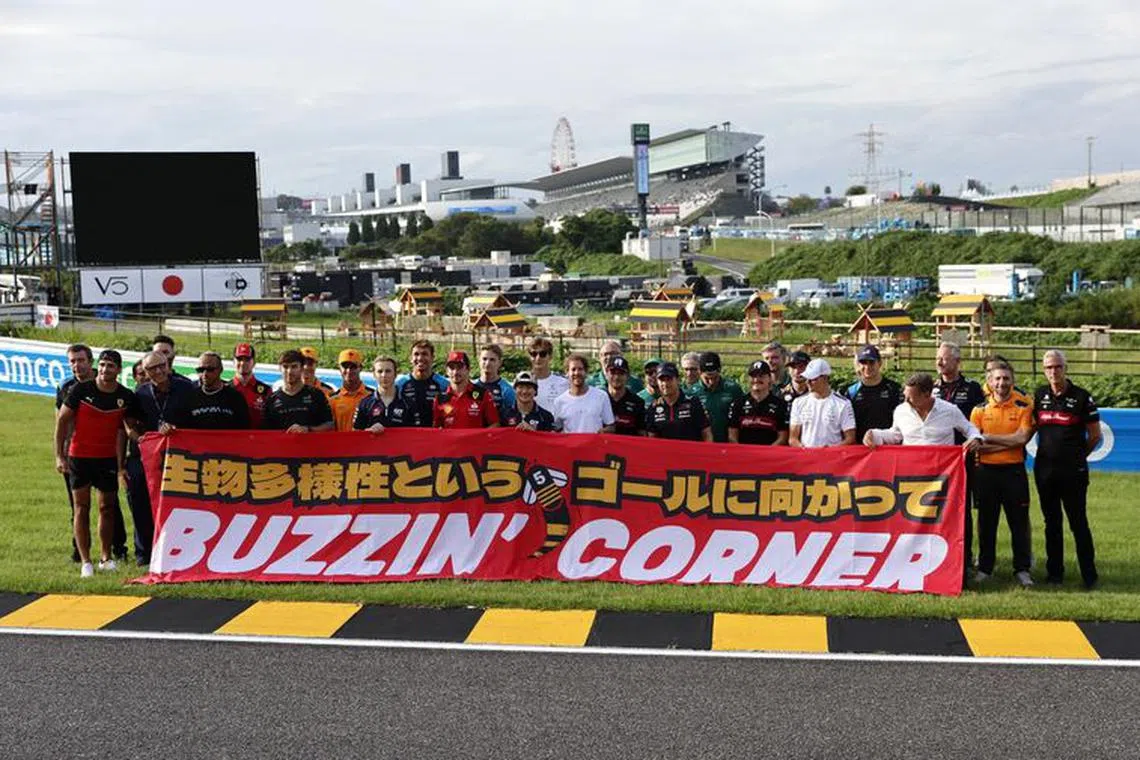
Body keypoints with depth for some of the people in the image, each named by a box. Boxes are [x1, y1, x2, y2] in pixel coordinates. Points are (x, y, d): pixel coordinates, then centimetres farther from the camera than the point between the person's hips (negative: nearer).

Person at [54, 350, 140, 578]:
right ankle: (85, 561, 2)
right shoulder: (81, 389, -10)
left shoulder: (126, 397, -4)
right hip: (79, 455, -2)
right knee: (82, 507, 0)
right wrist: (59, 455, -7)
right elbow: (62, 420, -3)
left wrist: (123, 464, 2)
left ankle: (106, 557, 18)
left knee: (107, 507, 7)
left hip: (108, 458, 2)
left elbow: (130, 428, 6)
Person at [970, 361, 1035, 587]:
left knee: (1019, 522, 2)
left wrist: (989, 438, -9)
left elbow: (1022, 437, -11)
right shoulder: (979, 409, 5)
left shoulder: (1023, 407, 2)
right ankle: (984, 568, 16)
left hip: (1014, 471, -1)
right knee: (986, 522, 7)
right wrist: (1008, 443, -11)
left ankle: (1022, 569, 11)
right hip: (985, 471, 1)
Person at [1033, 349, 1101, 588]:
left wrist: (1077, 456, 9)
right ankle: (1054, 572, 18)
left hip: (1073, 471, -4)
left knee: (1078, 523, -3)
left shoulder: (1081, 397, -4)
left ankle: (1089, 575, 2)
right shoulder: (1039, 396, 7)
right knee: (1052, 523, 10)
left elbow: (1095, 435, 2)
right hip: (1044, 468, 4)